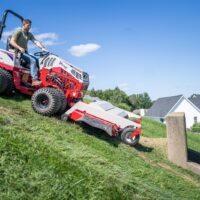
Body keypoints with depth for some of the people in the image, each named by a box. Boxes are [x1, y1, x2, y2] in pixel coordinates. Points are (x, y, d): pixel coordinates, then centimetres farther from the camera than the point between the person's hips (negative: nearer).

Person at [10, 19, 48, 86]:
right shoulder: (18, 31, -4)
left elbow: (36, 42, 1)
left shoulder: (29, 34, 16)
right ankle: (34, 80, -33)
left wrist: (43, 48, -16)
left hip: (25, 52, 8)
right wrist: (20, 48, -29)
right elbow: (12, 42, -13)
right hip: (18, 52, -8)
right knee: (33, 60, -26)